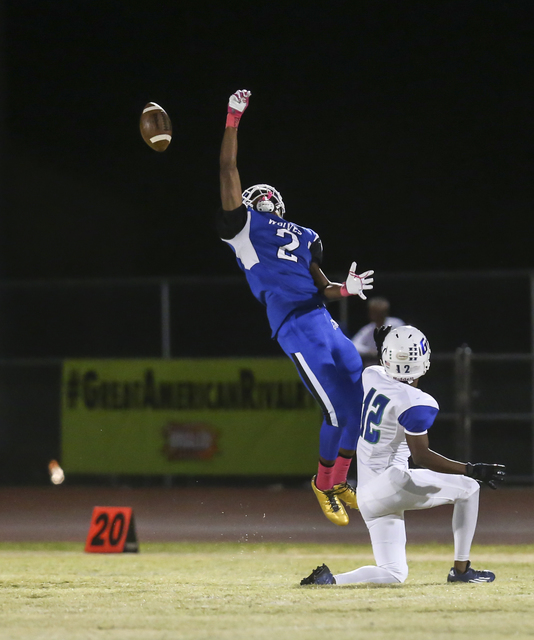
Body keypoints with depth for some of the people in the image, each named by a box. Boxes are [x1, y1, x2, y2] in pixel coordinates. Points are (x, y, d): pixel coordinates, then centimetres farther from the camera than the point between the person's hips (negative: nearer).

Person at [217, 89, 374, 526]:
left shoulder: (304, 239, 26)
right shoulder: (244, 224, 9)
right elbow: (229, 170, 6)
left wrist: (344, 290, 5)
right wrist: (233, 120, 6)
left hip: (324, 321, 7)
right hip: (296, 329, -7)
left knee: (363, 400, 5)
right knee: (338, 411, -9)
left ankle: (338, 482, 23)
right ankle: (323, 484, 15)